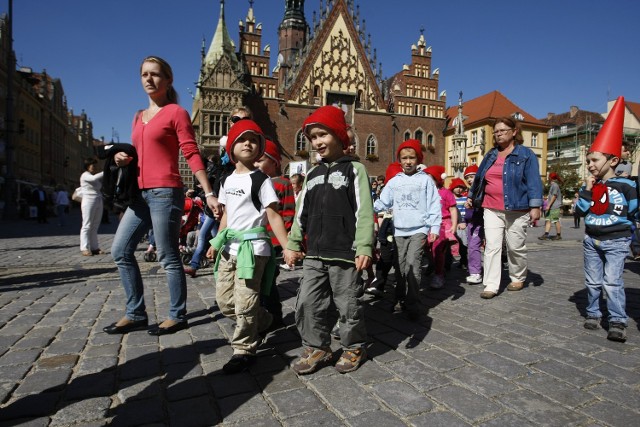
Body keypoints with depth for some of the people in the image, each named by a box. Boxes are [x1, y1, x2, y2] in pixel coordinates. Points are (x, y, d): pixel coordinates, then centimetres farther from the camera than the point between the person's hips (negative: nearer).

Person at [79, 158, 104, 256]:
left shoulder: (97, 177, 20)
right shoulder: (85, 175, -2)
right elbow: (94, 178, -22)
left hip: (99, 202, 7)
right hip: (89, 202, -7)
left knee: (95, 227, 6)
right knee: (87, 226, -7)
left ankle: (94, 248, 7)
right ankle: (85, 249, -8)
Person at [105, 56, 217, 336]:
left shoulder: (176, 113, -1)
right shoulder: (138, 117, 20)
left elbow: (192, 154, -8)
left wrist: (208, 193, -15)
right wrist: (125, 159, 4)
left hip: (165, 192, -8)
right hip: (141, 193, 8)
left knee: (168, 257, -3)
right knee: (120, 250, 7)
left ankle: (177, 315, 11)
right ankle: (136, 314, 17)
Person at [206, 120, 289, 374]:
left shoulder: (260, 180, -7)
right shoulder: (227, 181, 13)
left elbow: (273, 215, -10)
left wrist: (287, 247, -17)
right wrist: (216, 243, 18)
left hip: (253, 247, -7)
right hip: (230, 247, 7)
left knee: (244, 302, -6)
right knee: (224, 300, 11)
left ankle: (244, 350, 12)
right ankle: (263, 322, 32)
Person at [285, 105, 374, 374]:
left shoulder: (354, 169, -2)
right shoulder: (312, 175, 15)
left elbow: (364, 212, -9)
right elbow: (301, 213, 17)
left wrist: (364, 248, -15)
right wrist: (293, 244, 13)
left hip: (344, 253, -5)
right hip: (314, 254, 6)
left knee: (348, 304, 5)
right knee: (308, 303, 6)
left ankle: (354, 347, 26)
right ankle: (317, 348, 23)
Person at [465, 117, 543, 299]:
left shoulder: (526, 154, -1)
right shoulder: (490, 155, 14)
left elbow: (534, 181, -8)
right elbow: (479, 177, 23)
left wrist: (535, 206, -15)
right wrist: (471, 197, 27)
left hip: (517, 210, -4)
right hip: (492, 210, 4)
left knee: (516, 247, 8)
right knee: (491, 247, -4)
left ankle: (518, 278, 30)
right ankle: (491, 285, -1)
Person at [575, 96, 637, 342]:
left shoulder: (626, 186, -7)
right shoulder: (589, 186, 4)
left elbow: (635, 212, 0)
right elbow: (580, 211, -3)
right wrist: (587, 190, -11)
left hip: (616, 241, -5)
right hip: (591, 240, 5)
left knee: (612, 282, -9)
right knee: (592, 281, 12)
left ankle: (618, 322, 0)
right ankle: (593, 314, 25)